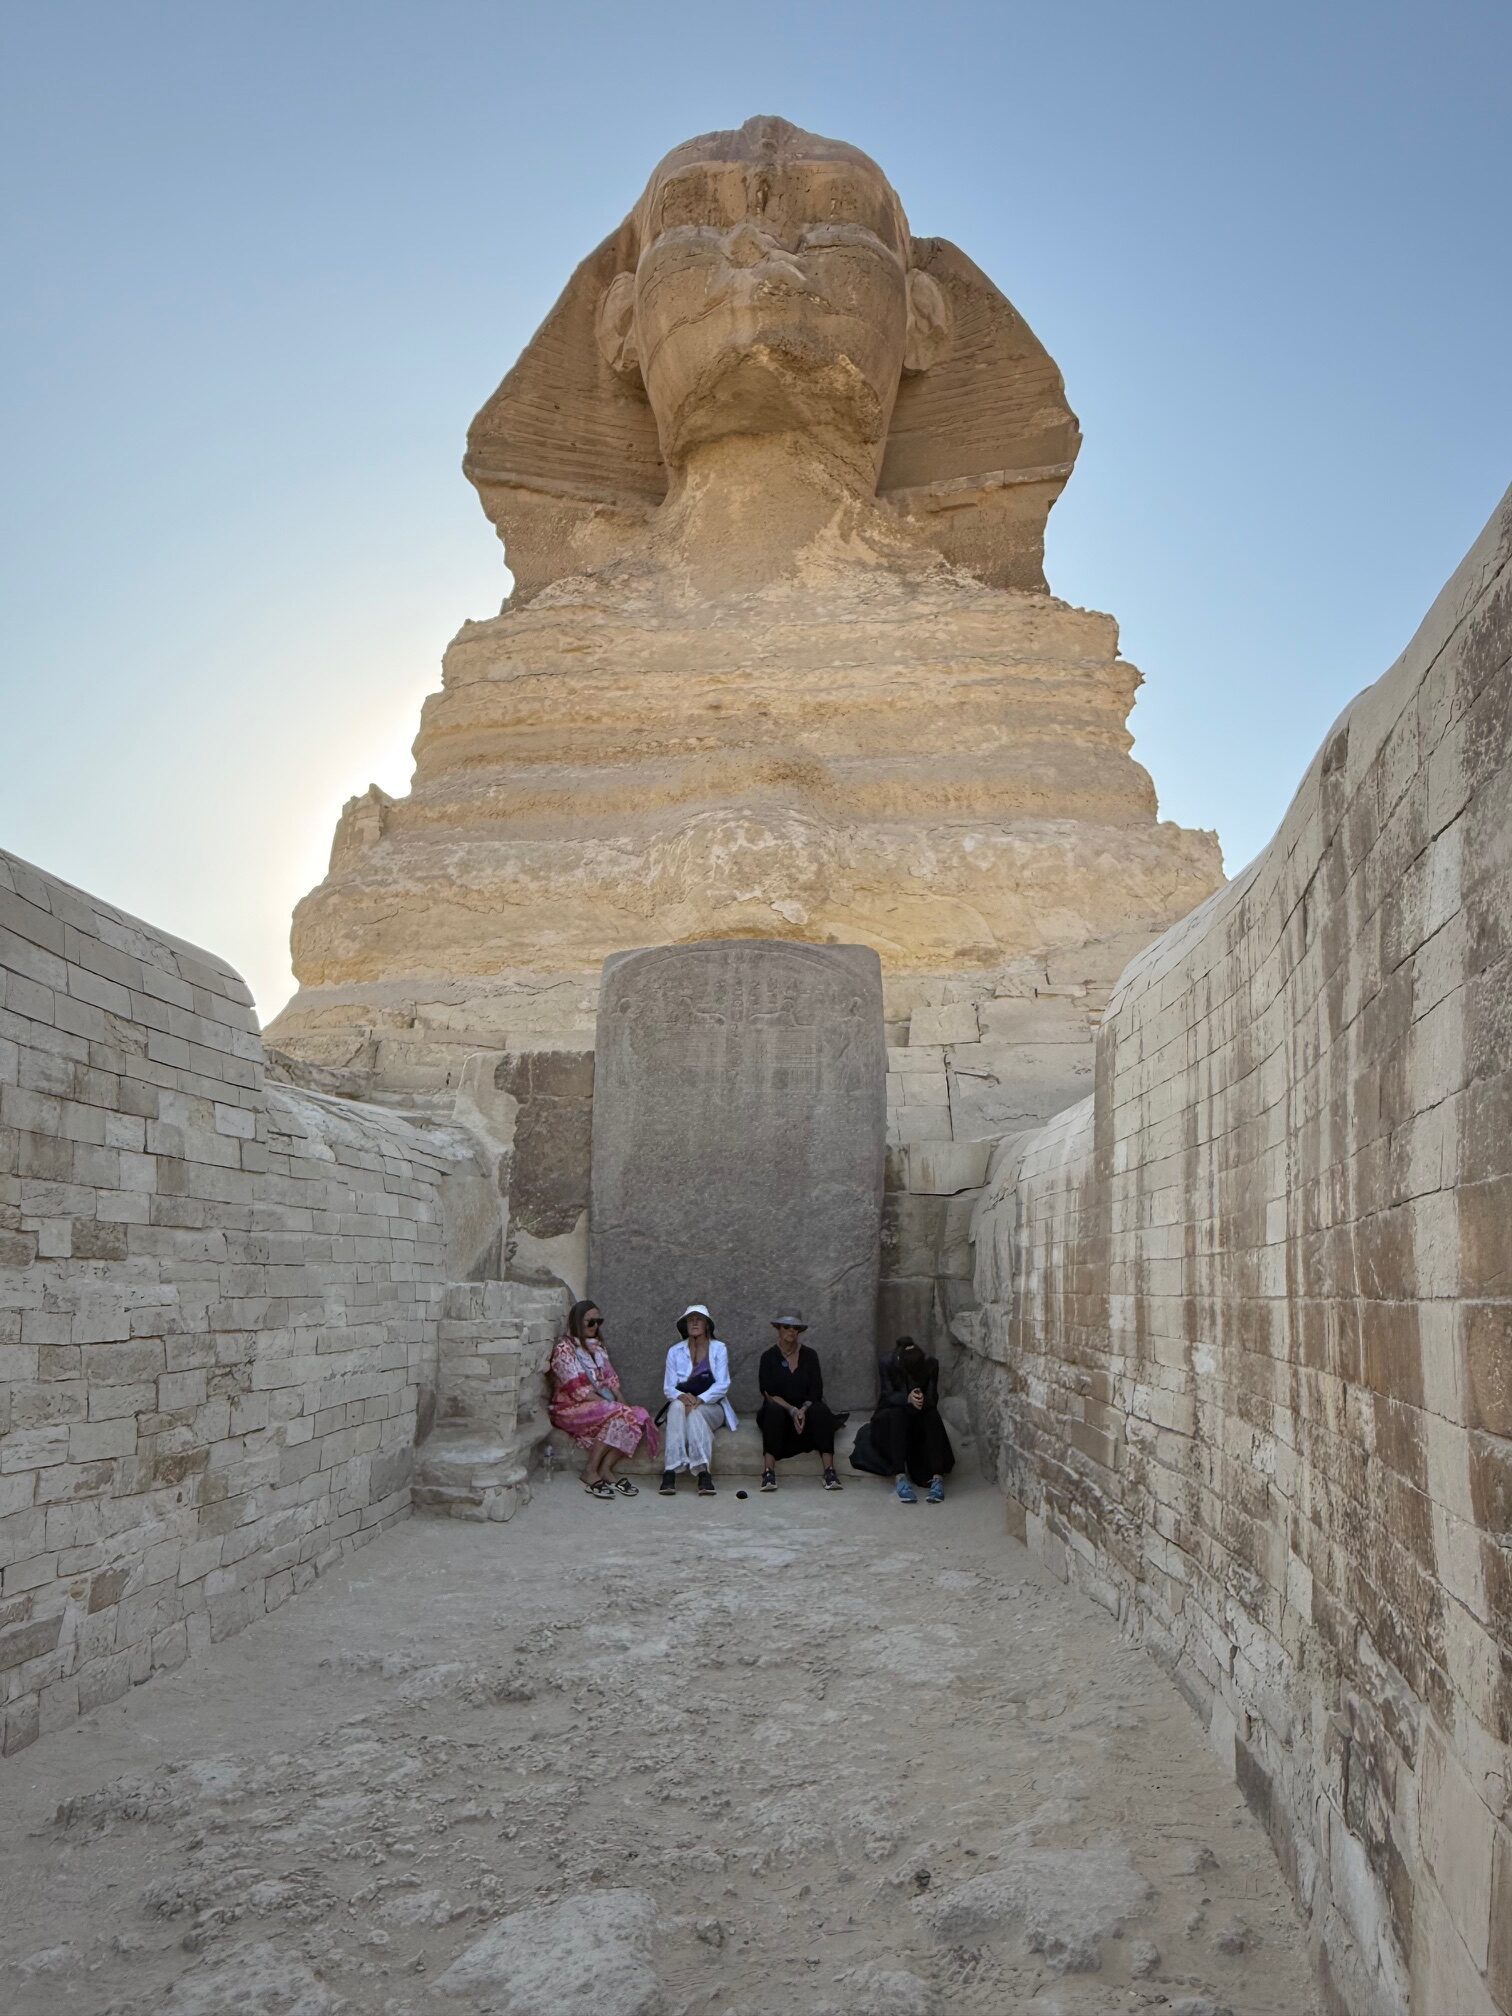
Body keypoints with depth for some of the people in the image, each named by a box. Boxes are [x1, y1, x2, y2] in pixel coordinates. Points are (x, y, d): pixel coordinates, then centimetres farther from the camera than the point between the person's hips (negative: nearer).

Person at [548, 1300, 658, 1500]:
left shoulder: (597, 1347, 17)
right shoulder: (564, 1348, -9)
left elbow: (611, 1380, 12)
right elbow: (577, 1389, -16)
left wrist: (623, 1403, -5)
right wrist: (608, 1404, -20)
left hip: (600, 1405, 7)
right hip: (571, 1408, -7)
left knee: (638, 1416, -20)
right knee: (617, 1416, -32)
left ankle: (606, 1469, -21)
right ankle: (590, 1471, -23)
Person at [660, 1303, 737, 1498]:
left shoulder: (718, 1349, 5)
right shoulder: (675, 1352, 11)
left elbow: (722, 1385, -5)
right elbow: (668, 1388, 4)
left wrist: (700, 1399, -23)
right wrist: (681, 1396, -21)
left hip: (711, 1406, -1)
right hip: (681, 1403, 1)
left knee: (695, 1413, -36)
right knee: (677, 1406, -35)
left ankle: (703, 1472, -44)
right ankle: (670, 1472, -45)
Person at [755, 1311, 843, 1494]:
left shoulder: (810, 1355, 8)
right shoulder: (769, 1357, 4)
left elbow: (816, 1391, 0)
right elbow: (769, 1394, -6)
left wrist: (803, 1410, -19)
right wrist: (792, 1410, -21)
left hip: (806, 1409, 1)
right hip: (779, 1410, -1)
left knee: (821, 1411, -31)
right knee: (773, 1411, -36)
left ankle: (829, 1472, -39)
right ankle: (768, 1473, -43)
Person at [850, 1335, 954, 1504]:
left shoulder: (931, 1365, -13)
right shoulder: (887, 1365, -17)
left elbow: (933, 1399, -18)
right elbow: (888, 1396, -26)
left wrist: (923, 1401, -42)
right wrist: (908, 1399, -46)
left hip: (921, 1421, 2)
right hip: (890, 1420, -2)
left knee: (932, 1415, -31)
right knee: (897, 1413, -36)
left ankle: (938, 1477, -40)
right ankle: (899, 1477, -44)